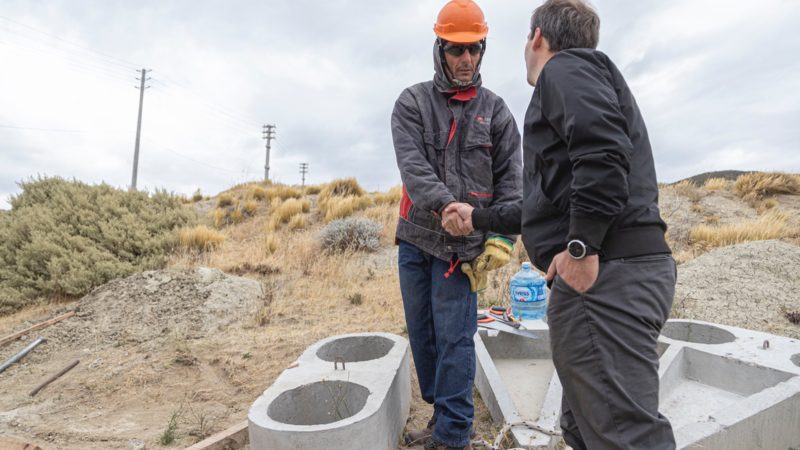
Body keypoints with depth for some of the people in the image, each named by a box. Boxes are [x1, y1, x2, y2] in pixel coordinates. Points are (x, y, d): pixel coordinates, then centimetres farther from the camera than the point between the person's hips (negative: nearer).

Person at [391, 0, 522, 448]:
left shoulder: (496, 110, 7)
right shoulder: (412, 102, 6)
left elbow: (511, 180, 1)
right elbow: (412, 165, -10)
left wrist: (501, 239, -11)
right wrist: (446, 205, -27)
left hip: (462, 244, -2)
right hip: (415, 239, 3)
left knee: (454, 338, -4)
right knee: (422, 334, 11)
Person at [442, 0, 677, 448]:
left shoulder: (567, 66, 1)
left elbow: (604, 151, -20)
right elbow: (551, 203, 30)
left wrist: (581, 247, -20)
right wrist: (479, 218, 33)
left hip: (606, 272, -11)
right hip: (624, 268, 11)